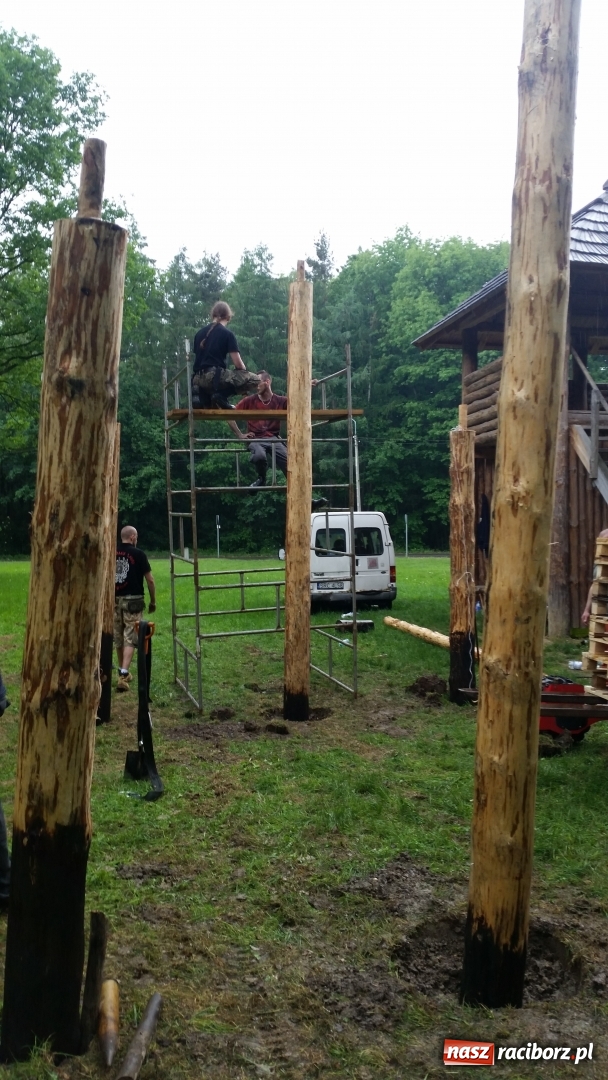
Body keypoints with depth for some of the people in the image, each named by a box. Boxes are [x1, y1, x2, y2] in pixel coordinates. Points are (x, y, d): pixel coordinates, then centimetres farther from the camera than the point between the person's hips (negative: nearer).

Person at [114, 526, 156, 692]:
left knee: (118, 638, 16)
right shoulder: (138, 554, -5)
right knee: (130, 638, -4)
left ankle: (123, 672, 29)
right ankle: (123, 675, -15)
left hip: (115, 600, 4)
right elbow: (150, 580, -4)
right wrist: (153, 601, 8)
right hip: (133, 600, -4)